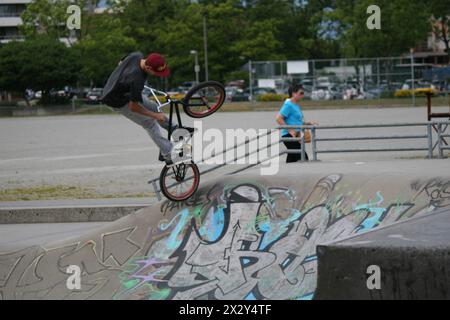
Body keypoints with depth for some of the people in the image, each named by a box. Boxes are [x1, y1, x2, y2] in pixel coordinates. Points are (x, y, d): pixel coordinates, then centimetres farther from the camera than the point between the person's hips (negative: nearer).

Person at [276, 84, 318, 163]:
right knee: (303, 157, -15)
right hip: (289, 136, -10)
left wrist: (309, 124, 16)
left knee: (291, 160, 10)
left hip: (296, 136, 10)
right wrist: (290, 130, -22)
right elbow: (279, 119, -18)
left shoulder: (297, 105, 18)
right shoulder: (288, 105, -11)